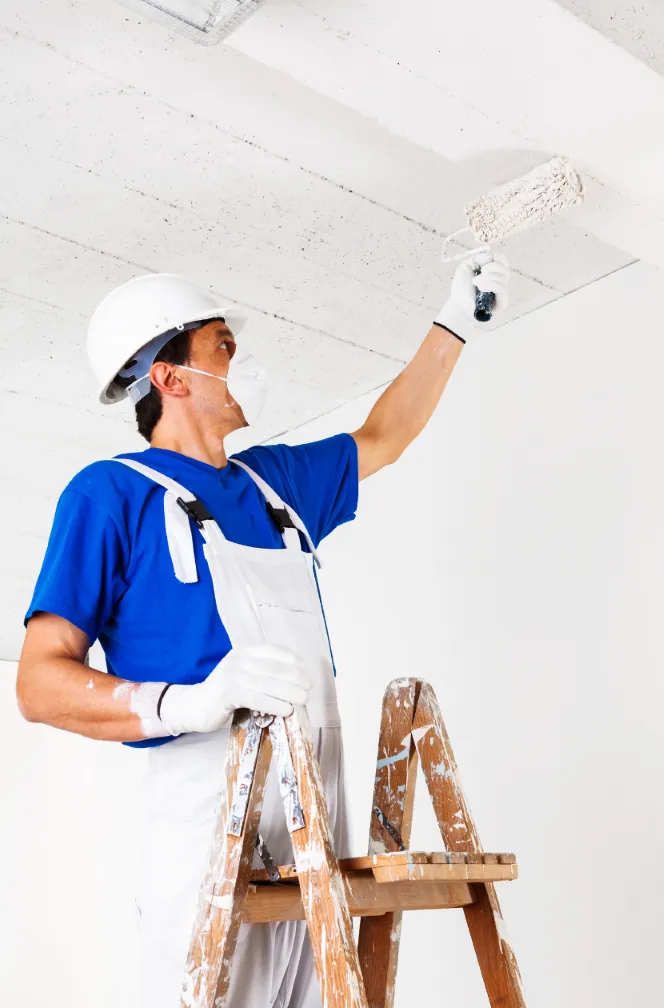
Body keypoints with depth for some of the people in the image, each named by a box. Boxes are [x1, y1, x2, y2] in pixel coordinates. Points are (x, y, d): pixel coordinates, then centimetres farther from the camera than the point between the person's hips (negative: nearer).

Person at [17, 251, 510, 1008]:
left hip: (319, 824, 6)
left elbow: (383, 437, 35)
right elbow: (40, 683, -9)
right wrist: (189, 700, -25)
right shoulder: (111, 491, -3)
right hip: (208, 823, -6)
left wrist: (454, 324, 36)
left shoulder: (274, 481, 18)